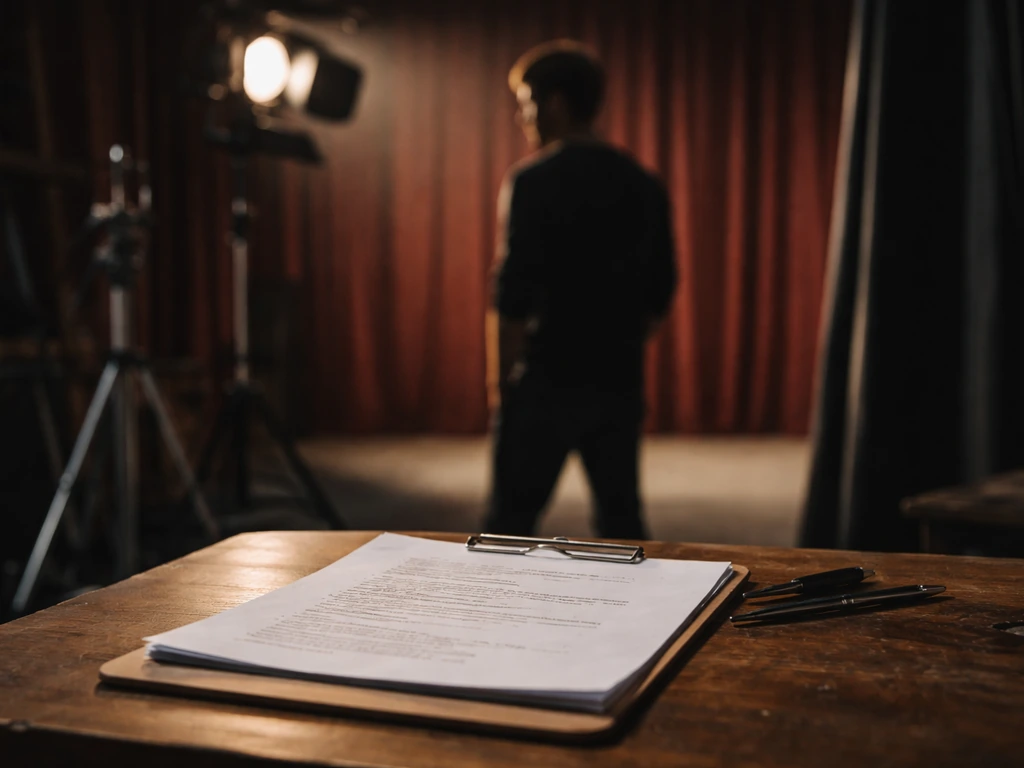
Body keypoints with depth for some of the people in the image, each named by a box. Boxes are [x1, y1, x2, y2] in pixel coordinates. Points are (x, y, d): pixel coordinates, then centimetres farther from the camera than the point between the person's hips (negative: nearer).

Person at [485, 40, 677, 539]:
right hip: (621, 384, 6)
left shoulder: (534, 180, -10)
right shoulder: (644, 185, 8)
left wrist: (502, 378, -5)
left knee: (511, 518, 4)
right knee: (621, 516, 14)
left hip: (549, 381, -5)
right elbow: (659, 293, 11)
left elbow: (513, 293, -13)